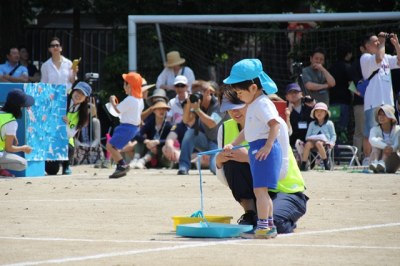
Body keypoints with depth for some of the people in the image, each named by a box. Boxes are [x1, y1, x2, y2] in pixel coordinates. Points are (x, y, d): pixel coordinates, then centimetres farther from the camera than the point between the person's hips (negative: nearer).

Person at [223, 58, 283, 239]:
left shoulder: (262, 104, -13)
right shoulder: (253, 105, 19)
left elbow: (275, 124, -24)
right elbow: (247, 130, 27)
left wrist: (268, 146, -28)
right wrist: (233, 144, 23)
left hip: (264, 150, -11)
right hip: (255, 149, 11)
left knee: (260, 189, -13)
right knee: (260, 190, 14)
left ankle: (263, 226, -15)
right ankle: (270, 225, 20)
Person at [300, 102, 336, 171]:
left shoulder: (329, 124, 16)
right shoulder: (312, 124, 23)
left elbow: (333, 135, 13)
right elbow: (307, 136, 20)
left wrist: (331, 142, -6)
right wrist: (309, 139, -4)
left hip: (324, 141, -3)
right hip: (313, 140, 3)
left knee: (318, 143, -40)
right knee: (308, 144, -34)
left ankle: (326, 162, -30)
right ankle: (303, 165, -34)